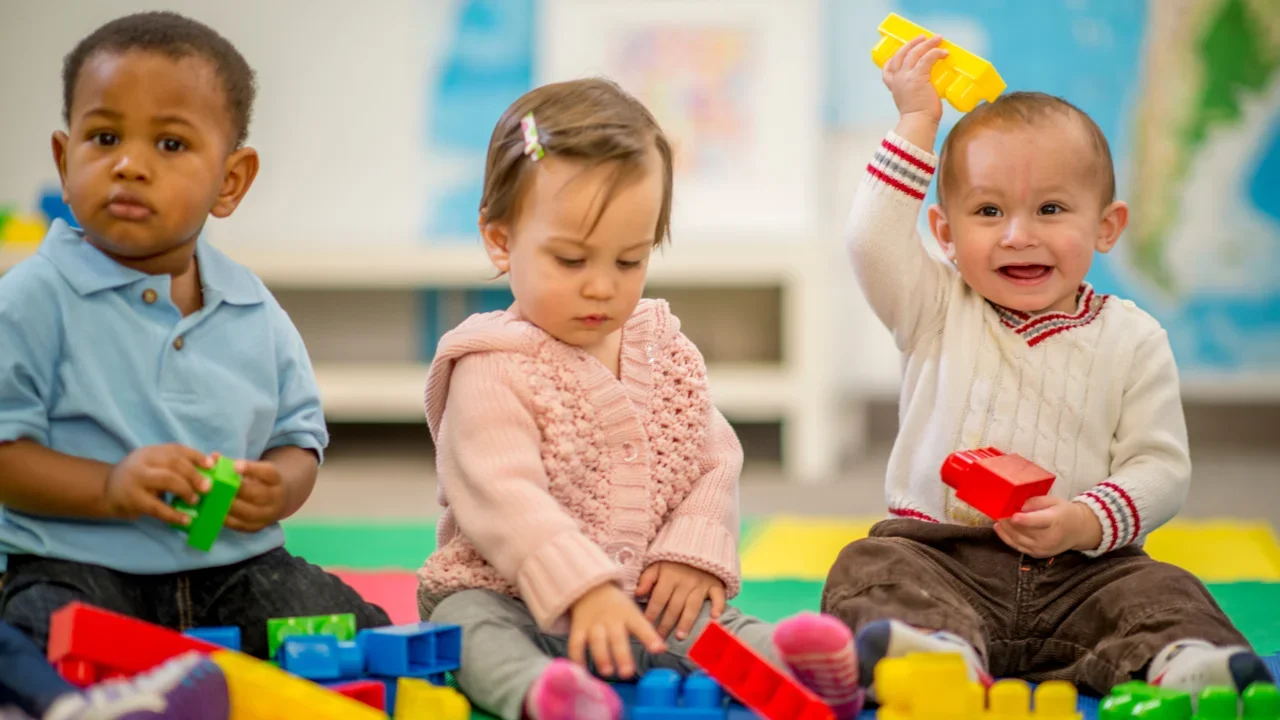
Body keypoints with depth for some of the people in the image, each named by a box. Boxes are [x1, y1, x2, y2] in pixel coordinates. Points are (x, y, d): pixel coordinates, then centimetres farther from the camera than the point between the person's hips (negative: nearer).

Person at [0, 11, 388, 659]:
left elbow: (299, 437, 15)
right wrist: (111, 486, -23)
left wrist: (277, 489, -9)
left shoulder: (253, 311, 10)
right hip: (74, 565, -4)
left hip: (233, 565, 4)